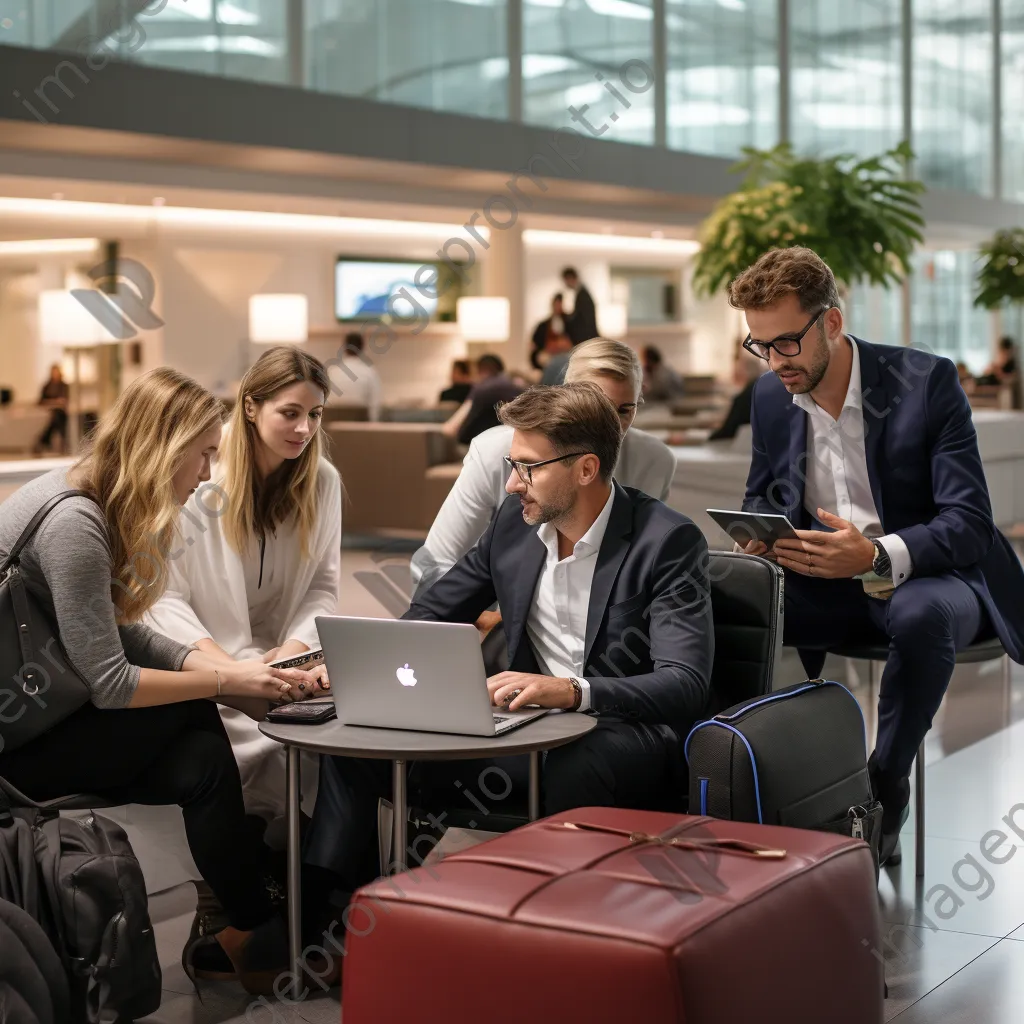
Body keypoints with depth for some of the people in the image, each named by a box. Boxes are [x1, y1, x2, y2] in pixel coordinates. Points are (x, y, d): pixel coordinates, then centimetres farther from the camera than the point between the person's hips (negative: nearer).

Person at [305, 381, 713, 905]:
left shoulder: (670, 541, -14)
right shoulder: (514, 520, 5)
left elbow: (686, 686, -23)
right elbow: (433, 611, 16)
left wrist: (571, 690, -39)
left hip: (627, 730, -6)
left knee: (574, 769, -42)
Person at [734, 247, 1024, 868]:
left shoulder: (926, 381, -14)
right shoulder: (771, 396, 2)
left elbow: (970, 522, -19)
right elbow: (761, 496, 17)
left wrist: (877, 556, -38)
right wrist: (759, 537, -10)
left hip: (922, 579, -4)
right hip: (822, 582, 4)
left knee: (924, 616, -40)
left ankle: (885, 791, -18)